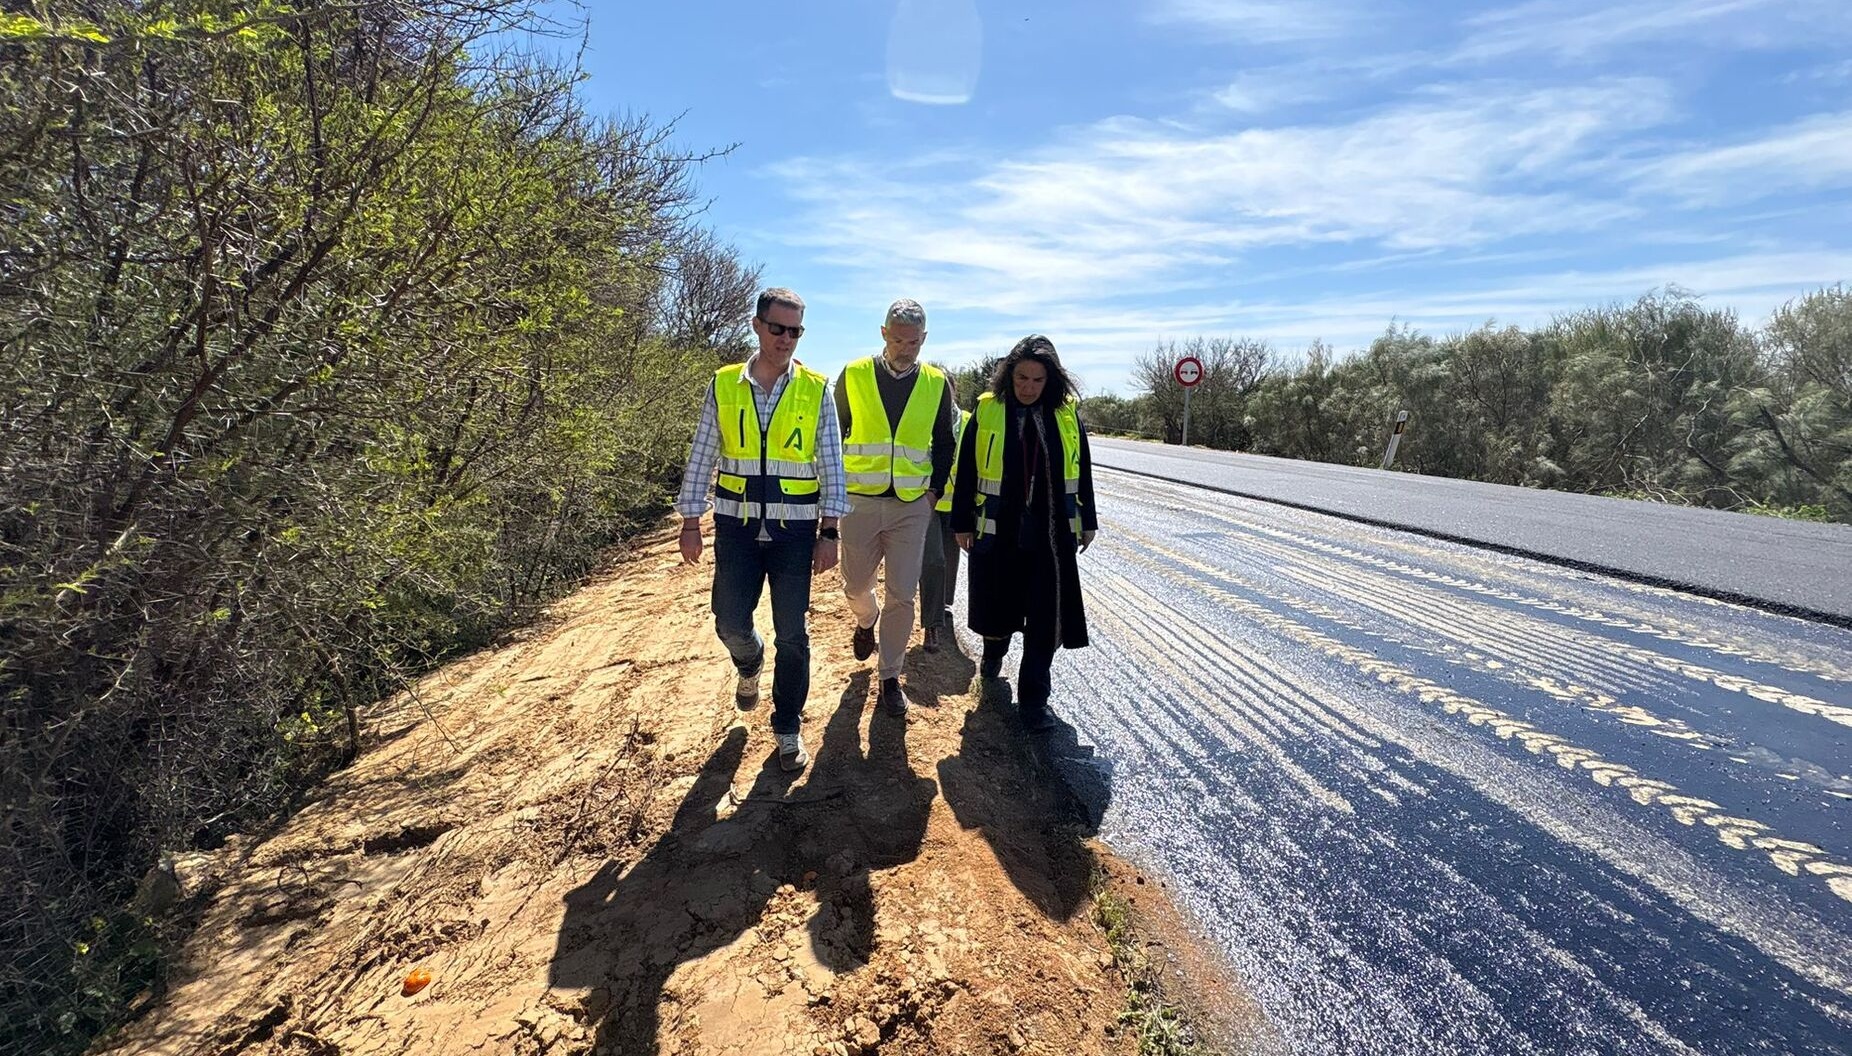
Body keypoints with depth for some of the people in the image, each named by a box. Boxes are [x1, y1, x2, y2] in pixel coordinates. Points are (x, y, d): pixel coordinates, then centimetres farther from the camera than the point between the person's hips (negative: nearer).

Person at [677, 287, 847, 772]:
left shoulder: (816, 389, -1)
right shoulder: (724, 385, 2)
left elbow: (831, 464, -2)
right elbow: (701, 458, 5)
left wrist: (828, 532, -6)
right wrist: (690, 522, 2)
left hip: (795, 530, -1)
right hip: (737, 527, 1)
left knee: (791, 634, 4)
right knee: (730, 623, 5)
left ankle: (788, 728, 22)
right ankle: (750, 665, 42)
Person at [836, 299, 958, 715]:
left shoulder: (936, 383, 3)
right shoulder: (854, 375, -1)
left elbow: (944, 443, 11)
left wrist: (934, 489, 3)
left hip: (912, 506, 0)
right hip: (859, 502, 0)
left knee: (902, 596, 0)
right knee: (856, 586, 13)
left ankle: (890, 676, 16)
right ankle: (867, 622, 49)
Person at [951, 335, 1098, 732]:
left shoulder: (1067, 413, 2)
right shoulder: (987, 410, -4)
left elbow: (1082, 471, 10)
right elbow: (967, 471, 1)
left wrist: (1087, 521, 13)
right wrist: (962, 522, 1)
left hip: (1052, 534, 1)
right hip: (997, 531, -1)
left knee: (1046, 617, 2)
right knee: (997, 605, 14)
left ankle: (1033, 697, 15)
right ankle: (993, 653, 46)